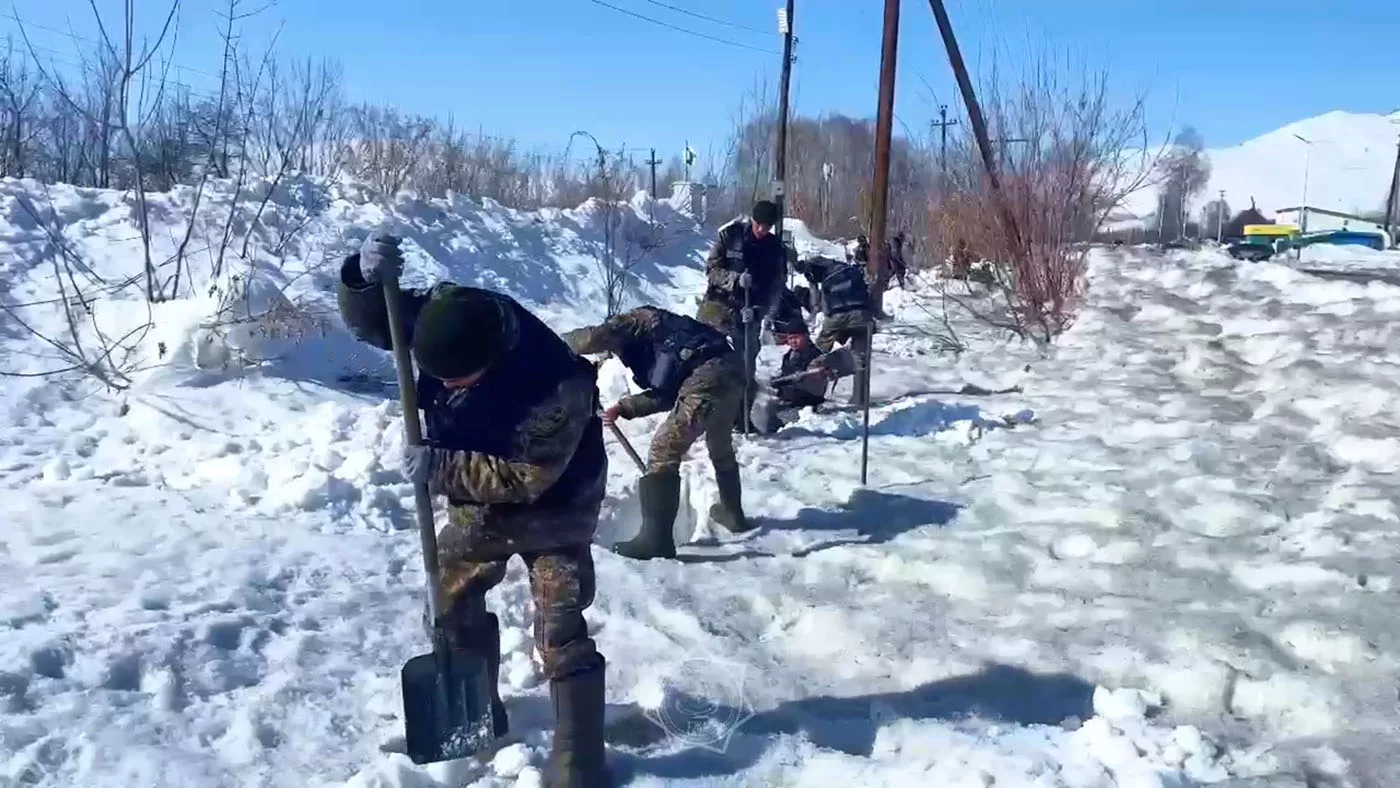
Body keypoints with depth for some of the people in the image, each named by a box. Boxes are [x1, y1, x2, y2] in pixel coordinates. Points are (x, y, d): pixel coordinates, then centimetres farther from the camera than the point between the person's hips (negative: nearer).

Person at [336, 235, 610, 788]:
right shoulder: (444, 315, -21)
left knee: (559, 632, -9)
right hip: (478, 498, 7)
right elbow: (368, 321, -11)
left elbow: (527, 478, -33)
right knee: (454, 600, 18)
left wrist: (441, 468, -36)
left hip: (552, 507, -6)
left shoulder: (558, 383, -38)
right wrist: (365, 277, -33)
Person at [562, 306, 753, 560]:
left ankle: (656, 538, -6)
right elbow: (666, 394, 26)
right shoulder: (661, 338, 34)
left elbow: (597, 336, -6)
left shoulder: (636, 320, 11)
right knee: (720, 446, 31)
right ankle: (733, 514, 48)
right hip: (732, 369, 10)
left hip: (708, 375, -9)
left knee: (664, 451, -3)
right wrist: (623, 408, 21)